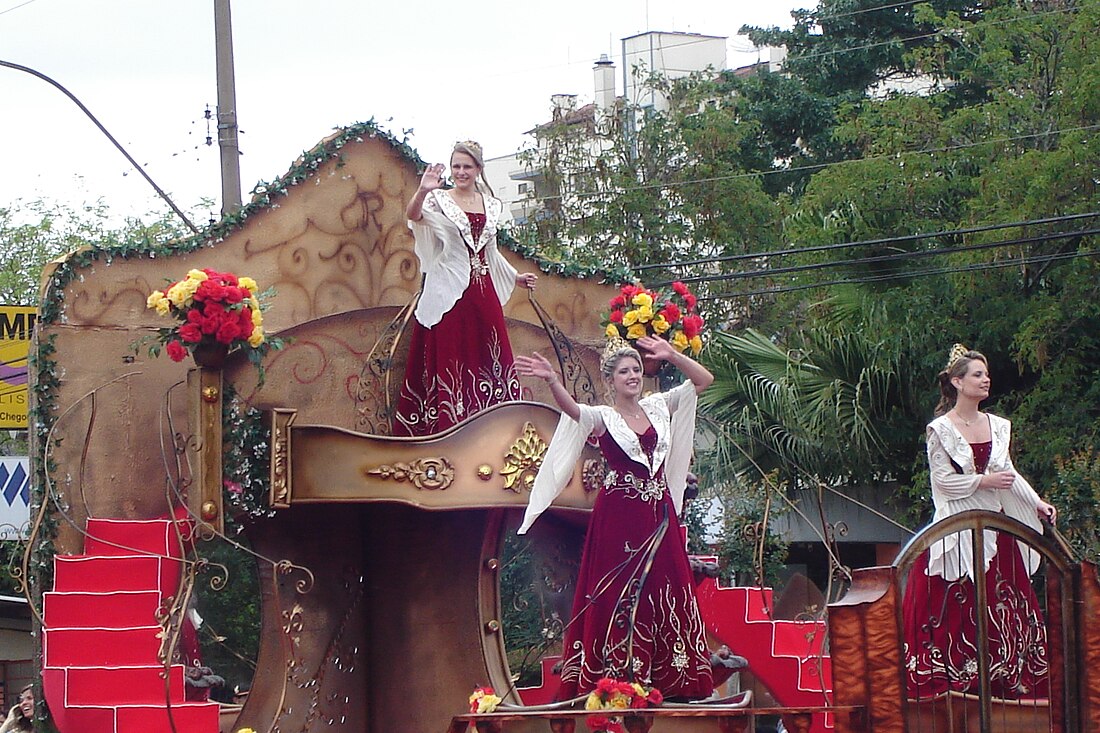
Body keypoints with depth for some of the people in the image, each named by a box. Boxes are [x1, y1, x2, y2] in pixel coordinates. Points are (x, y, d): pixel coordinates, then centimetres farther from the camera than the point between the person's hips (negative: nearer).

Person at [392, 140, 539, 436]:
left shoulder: (491, 205, 13)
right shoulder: (439, 200, -2)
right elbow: (412, 215, -25)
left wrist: (516, 277, 27)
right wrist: (422, 191, -44)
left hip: (483, 294, 5)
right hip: (449, 295, -5)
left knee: (486, 356, 4)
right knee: (448, 359, -5)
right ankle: (447, 423, -3)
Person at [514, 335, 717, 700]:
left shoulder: (658, 406, 10)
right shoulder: (602, 417, -3)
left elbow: (703, 379, 12)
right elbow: (571, 409, -25)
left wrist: (672, 356, -2)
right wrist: (552, 381, -44)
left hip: (659, 517, 5)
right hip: (619, 517, -5)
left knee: (664, 593, 5)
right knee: (618, 595, -5)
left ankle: (668, 681, 8)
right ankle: (617, 680, -4)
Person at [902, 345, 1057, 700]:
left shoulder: (998, 426, 11)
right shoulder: (940, 429, -5)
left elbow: (1008, 473, 9)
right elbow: (943, 479, -10)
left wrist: (1037, 503, -3)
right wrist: (985, 480, -15)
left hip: (993, 523, 5)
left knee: (999, 601, 3)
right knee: (955, 604, -7)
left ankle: (1002, 680, 5)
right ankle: (951, 681, -4)